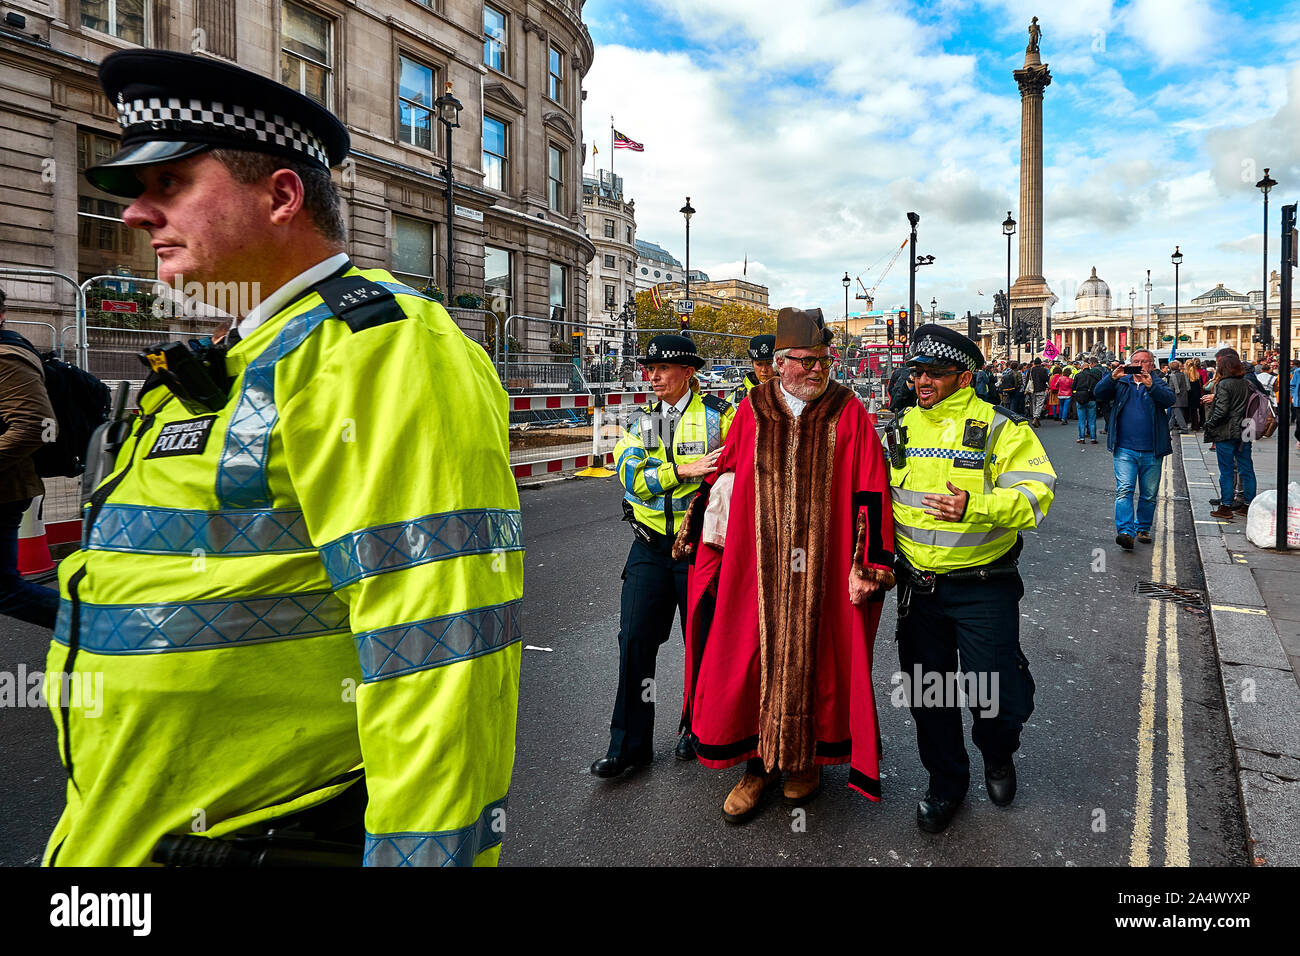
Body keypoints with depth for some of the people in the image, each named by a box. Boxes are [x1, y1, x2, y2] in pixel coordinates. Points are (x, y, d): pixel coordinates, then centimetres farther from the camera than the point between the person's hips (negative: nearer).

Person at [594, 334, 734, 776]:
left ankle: (697, 728, 31)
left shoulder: (719, 415, -4)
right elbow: (631, 476, -6)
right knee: (634, 640, 2)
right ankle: (629, 743, 13)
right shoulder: (642, 420, 8)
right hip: (650, 544, 4)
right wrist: (683, 470, -20)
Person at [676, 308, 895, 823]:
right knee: (755, 658, 6)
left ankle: (808, 759, 32)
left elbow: (869, 494, -4)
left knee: (813, 658, 9)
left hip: (823, 571, -1)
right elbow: (724, 481, 10)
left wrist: (867, 566, -9)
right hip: (756, 566, 1)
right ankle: (760, 762, 26)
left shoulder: (849, 414, -1)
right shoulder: (751, 412, 3)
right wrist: (702, 535, 11)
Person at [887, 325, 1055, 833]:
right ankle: (945, 782, 35)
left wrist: (974, 507, -33)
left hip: (983, 586, -4)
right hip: (917, 585, 5)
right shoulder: (902, 428, 7)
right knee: (926, 692, 13)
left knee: (994, 695, -1)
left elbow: (1035, 494, -17)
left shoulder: (999, 428, -8)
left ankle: (998, 757, 35)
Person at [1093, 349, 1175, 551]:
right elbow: (1098, 392, -4)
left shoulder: (1157, 384, 6)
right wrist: (1112, 377, -20)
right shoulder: (1121, 383, 9)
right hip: (1125, 450, -1)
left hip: (1152, 451, 1)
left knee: (1149, 494, 10)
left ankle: (1143, 528, 26)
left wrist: (1150, 386, -29)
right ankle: (1125, 531, -19)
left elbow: (1170, 399, -13)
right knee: (1124, 490, -13)